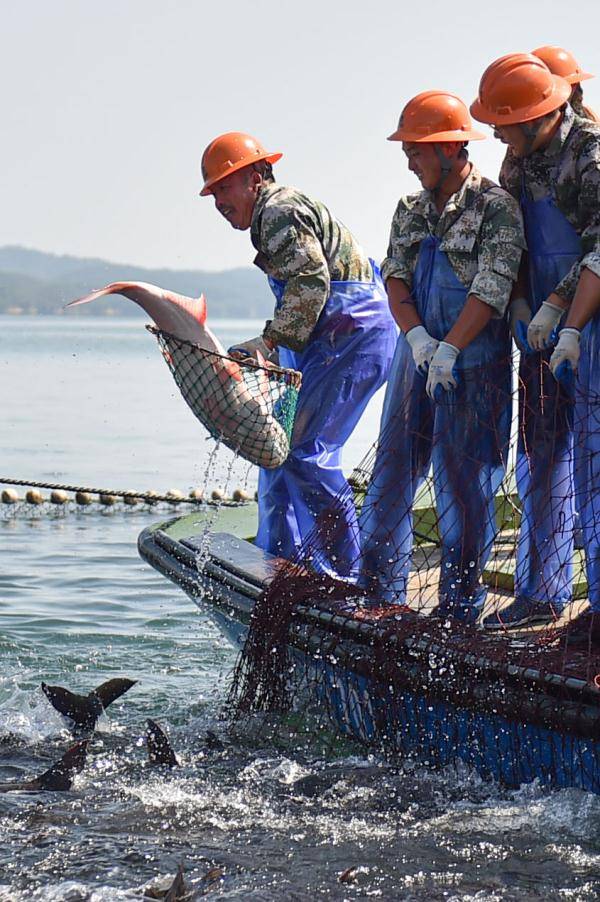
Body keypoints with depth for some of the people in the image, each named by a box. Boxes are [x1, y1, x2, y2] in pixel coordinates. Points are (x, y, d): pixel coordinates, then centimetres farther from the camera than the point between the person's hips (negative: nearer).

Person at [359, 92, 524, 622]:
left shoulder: (496, 207, -8)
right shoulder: (410, 211, 12)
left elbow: (490, 290, -16)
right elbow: (395, 276, 4)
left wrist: (448, 350, -22)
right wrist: (416, 335, -14)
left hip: (475, 365, -6)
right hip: (416, 358, 6)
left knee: (465, 483, -2)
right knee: (393, 471, 7)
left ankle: (460, 605, 6)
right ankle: (381, 592, 15)